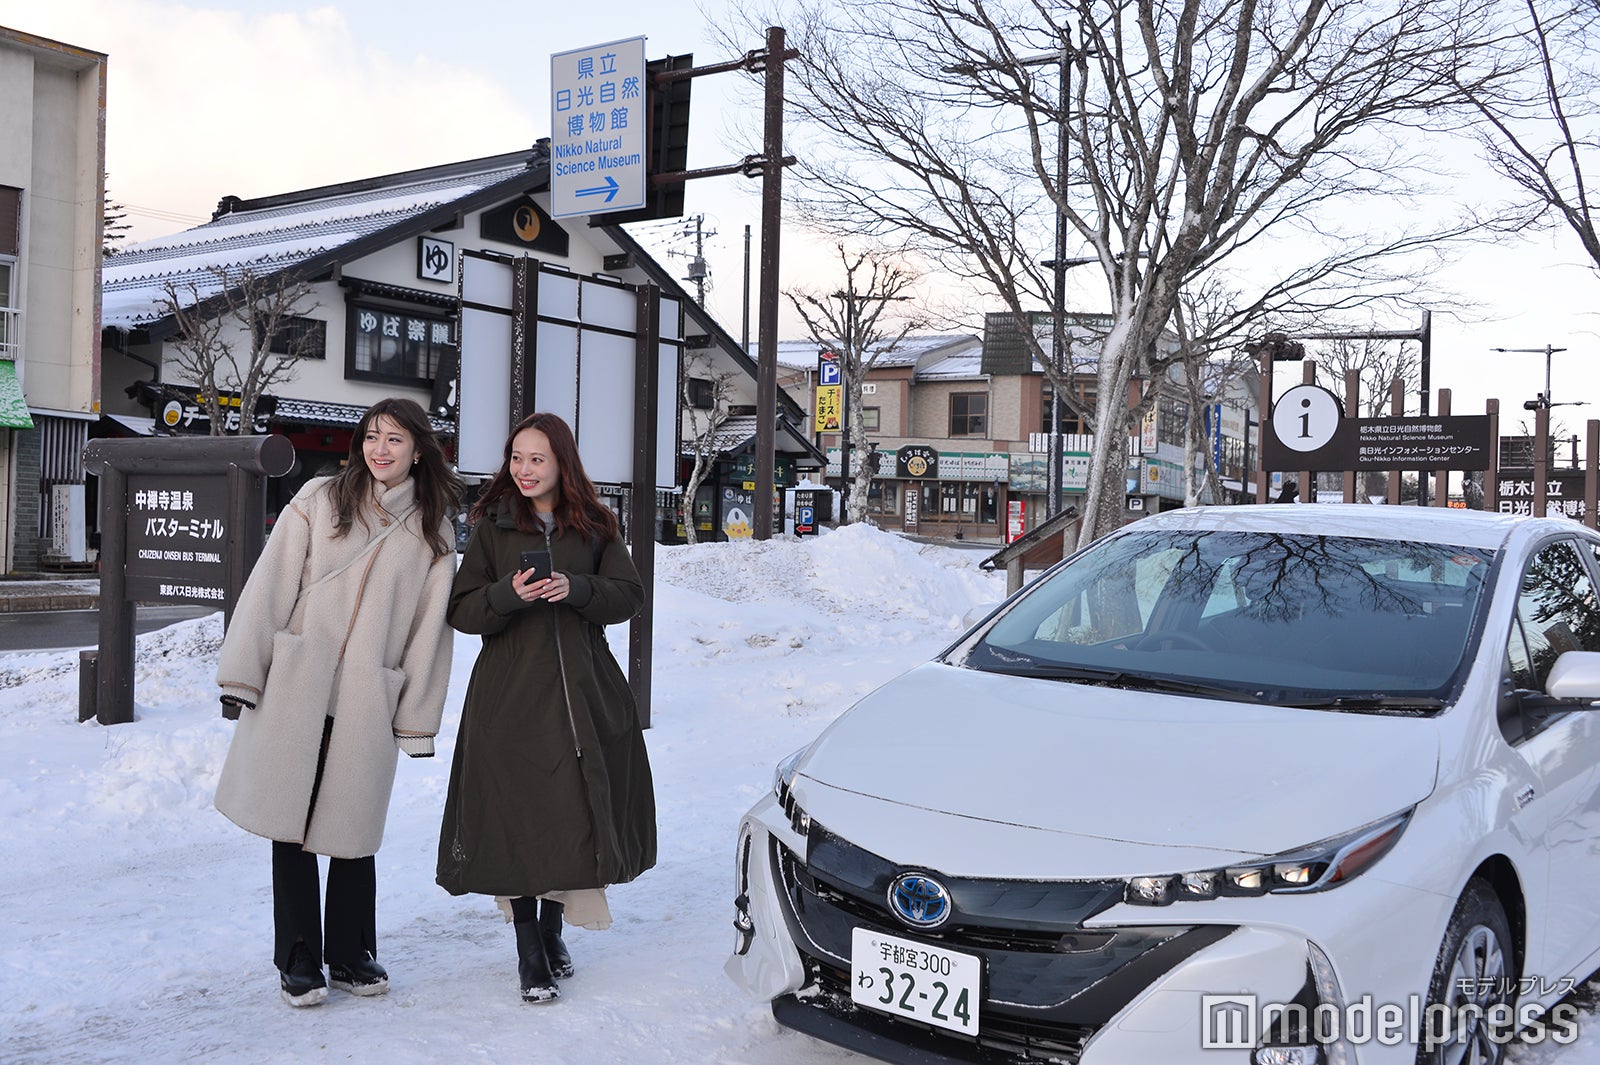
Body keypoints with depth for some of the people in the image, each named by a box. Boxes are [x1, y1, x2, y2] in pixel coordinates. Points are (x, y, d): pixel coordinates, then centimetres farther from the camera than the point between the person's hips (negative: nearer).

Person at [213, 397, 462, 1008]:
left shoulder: (433, 531, 8)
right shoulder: (319, 499, 4)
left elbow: (429, 626, 7)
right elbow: (271, 584, 2)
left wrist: (417, 719, 4)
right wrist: (244, 674, -3)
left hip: (368, 704, 1)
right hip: (295, 688, 0)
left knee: (354, 831, 6)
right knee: (292, 824, 4)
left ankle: (351, 956, 24)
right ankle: (299, 961, 18)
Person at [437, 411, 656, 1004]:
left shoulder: (593, 527, 9)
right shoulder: (492, 526, 5)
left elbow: (629, 595, 2)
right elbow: (462, 611, 1)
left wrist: (576, 589, -16)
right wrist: (508, 595, -19)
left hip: (583, 691, 2)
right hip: (511, 693, -2)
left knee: (574, 812, 8)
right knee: (517, 814, -2)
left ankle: (552, 929, 29)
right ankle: (529, 951, 11)